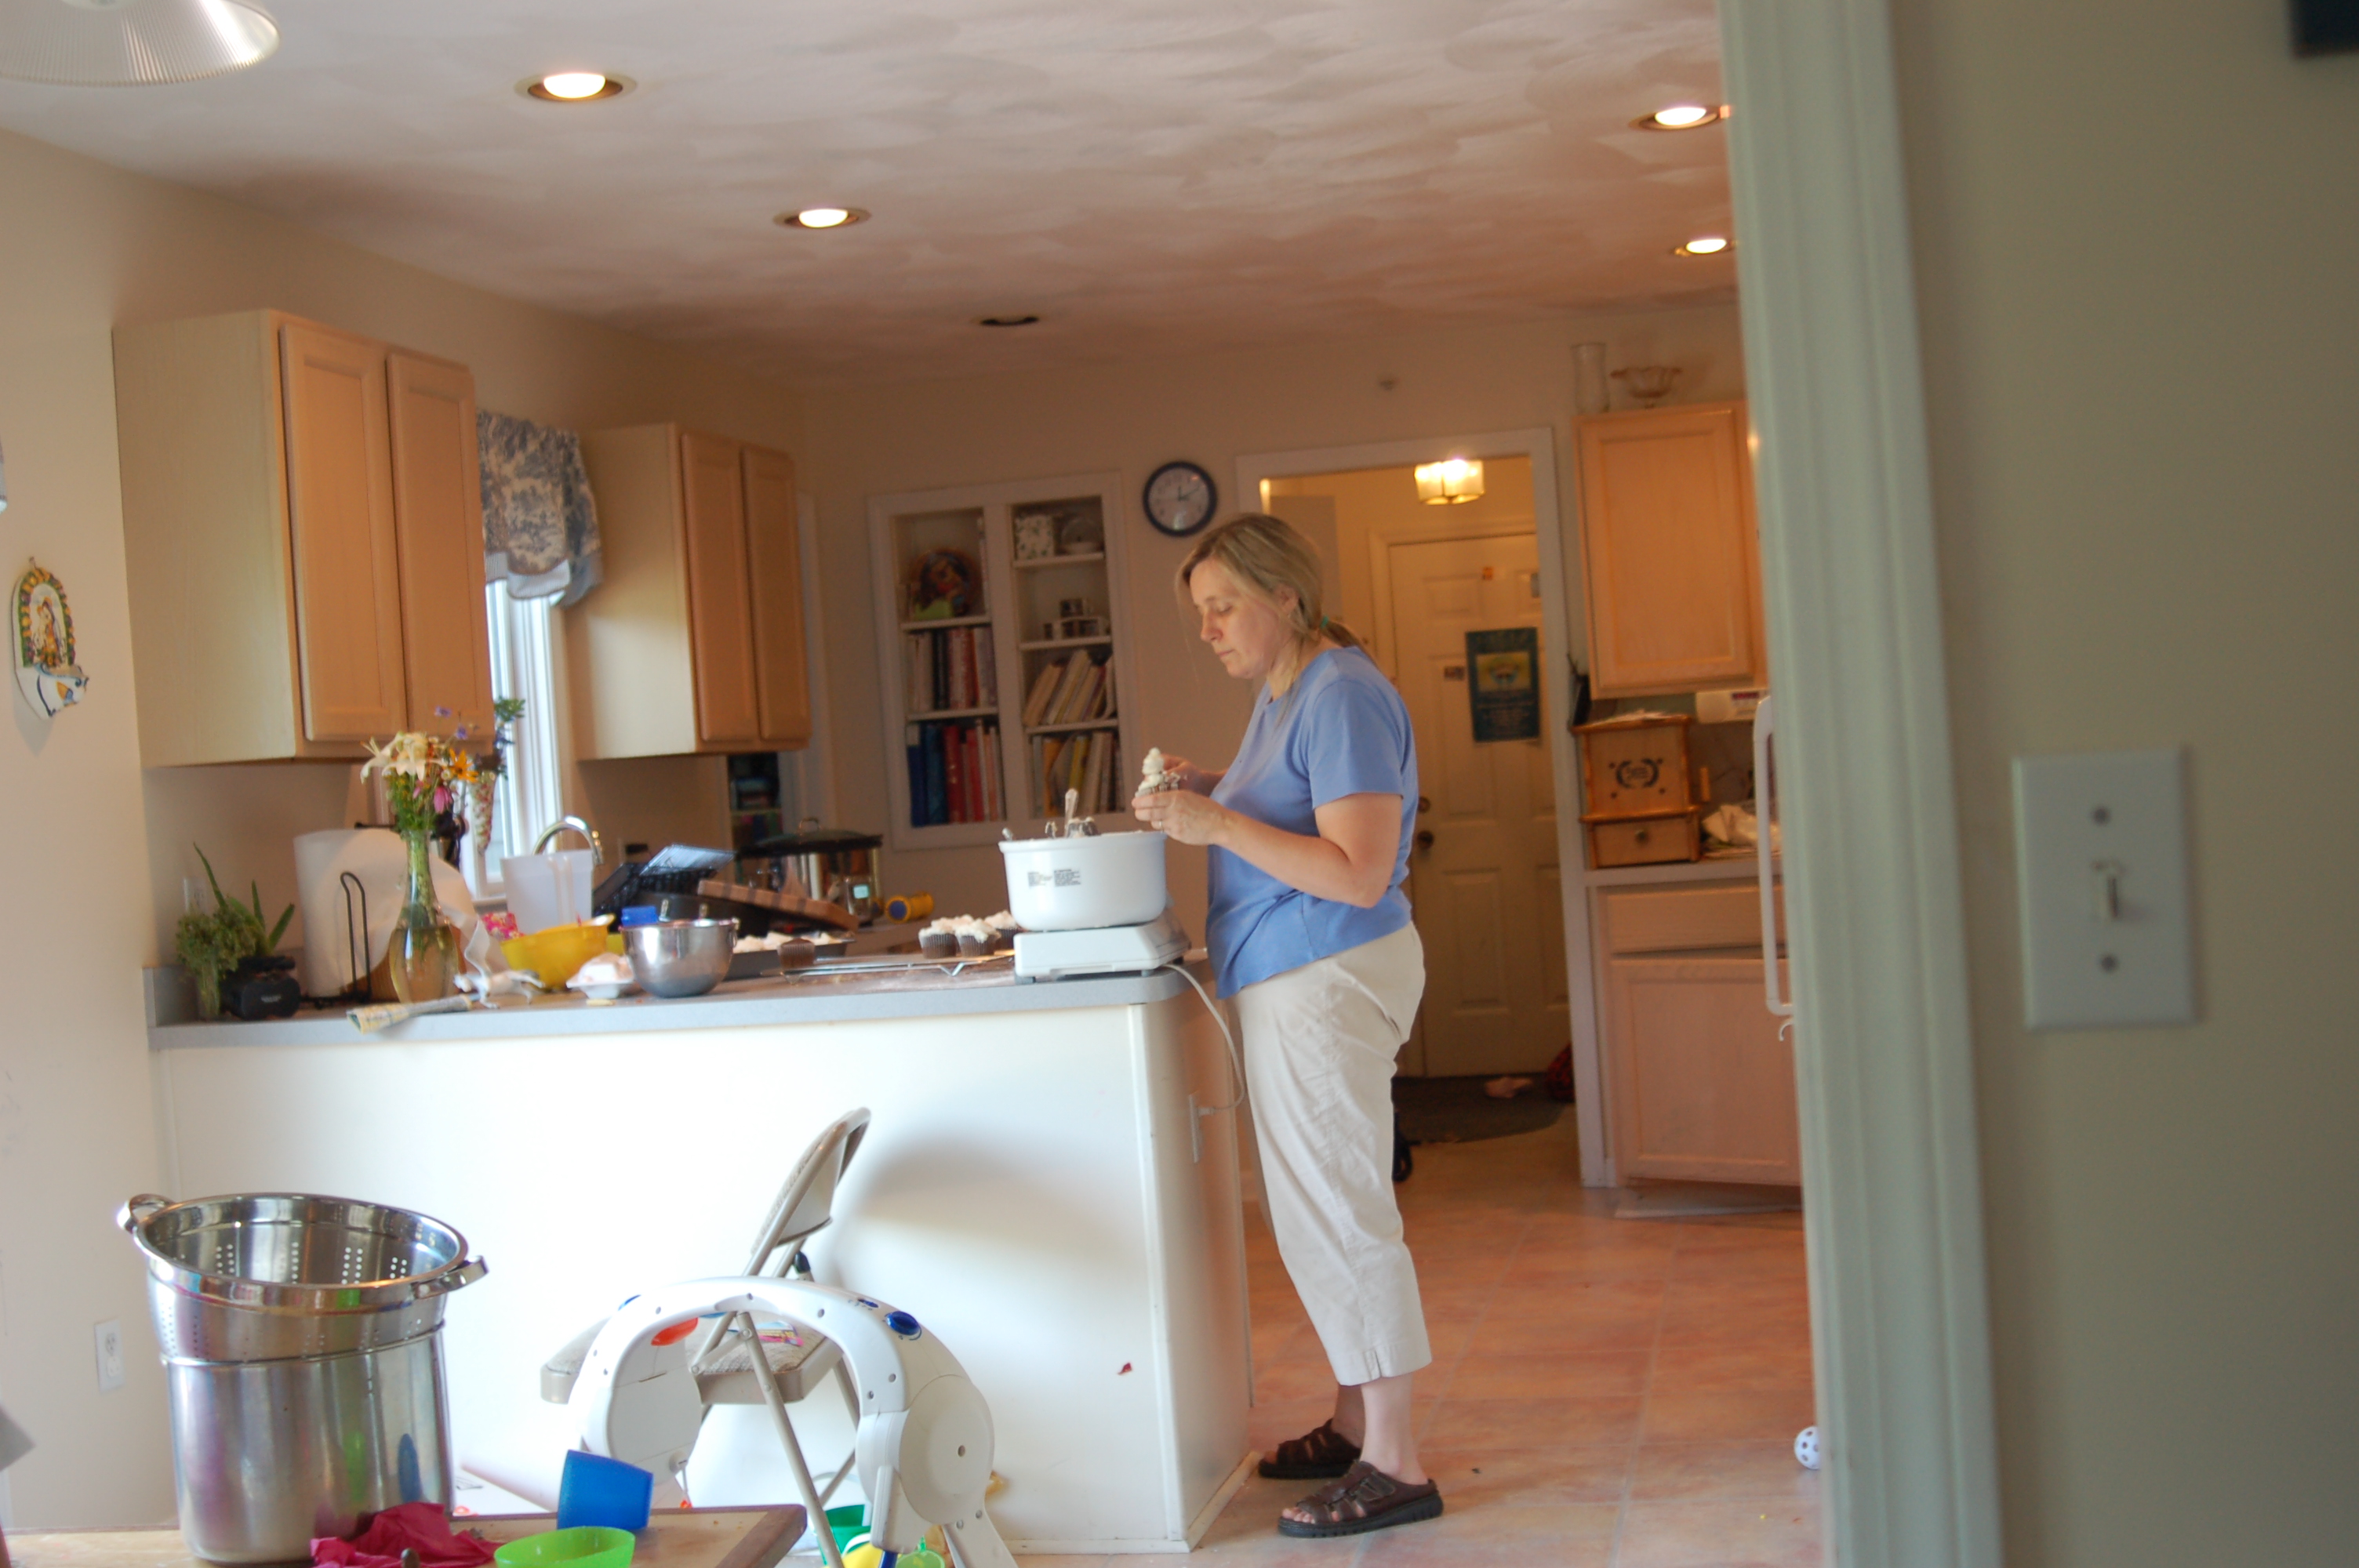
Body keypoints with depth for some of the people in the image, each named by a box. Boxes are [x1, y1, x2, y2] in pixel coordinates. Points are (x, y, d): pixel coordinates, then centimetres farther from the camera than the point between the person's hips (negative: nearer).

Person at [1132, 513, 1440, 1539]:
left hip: (1327, 979, -10)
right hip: (1294, 980, 10)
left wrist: (1218, 824, -24)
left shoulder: (1342, 697, -17)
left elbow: (1359, 872, -24)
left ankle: (1393, 1464, 4)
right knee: (1320, 1210, 16)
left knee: (1334, 1213, -5)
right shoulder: (1282, 694, 14)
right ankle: (1358, 1422, 28)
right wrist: (1208, 790, 9)